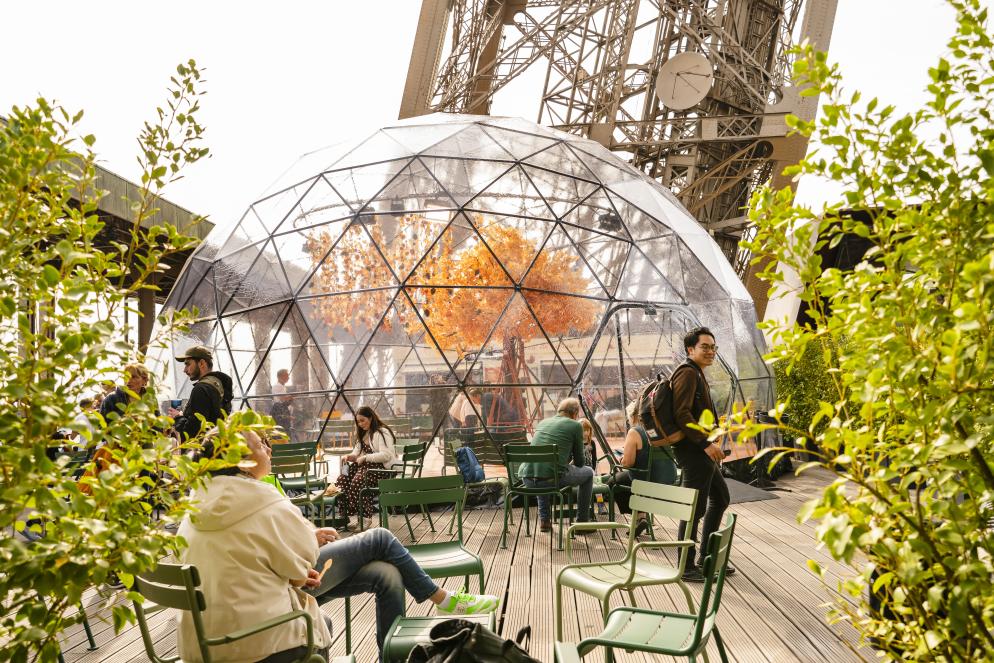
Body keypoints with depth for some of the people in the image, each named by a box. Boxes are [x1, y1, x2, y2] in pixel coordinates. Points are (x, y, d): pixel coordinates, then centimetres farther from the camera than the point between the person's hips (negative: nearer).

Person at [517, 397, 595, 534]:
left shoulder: (543, 422, 24)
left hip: (527, 479, 5)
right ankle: (582, 523, 24)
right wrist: (570, 467, 38)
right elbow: (579, 461, 16)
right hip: (552, 478, -5)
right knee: (588, 472, 22)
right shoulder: (575, 425, 8)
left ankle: (544, 520, 34)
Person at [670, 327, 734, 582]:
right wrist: (706, 443, -24)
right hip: (692, 449, -11)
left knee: (720, 498, 20)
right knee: (695, 508, -5)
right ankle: (687, 567, 4)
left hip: (702, 450, 11)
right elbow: (682, 414, -23)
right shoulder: (687, 372, -13)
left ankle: (706, 557, 29)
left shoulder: (697, 374, 20)